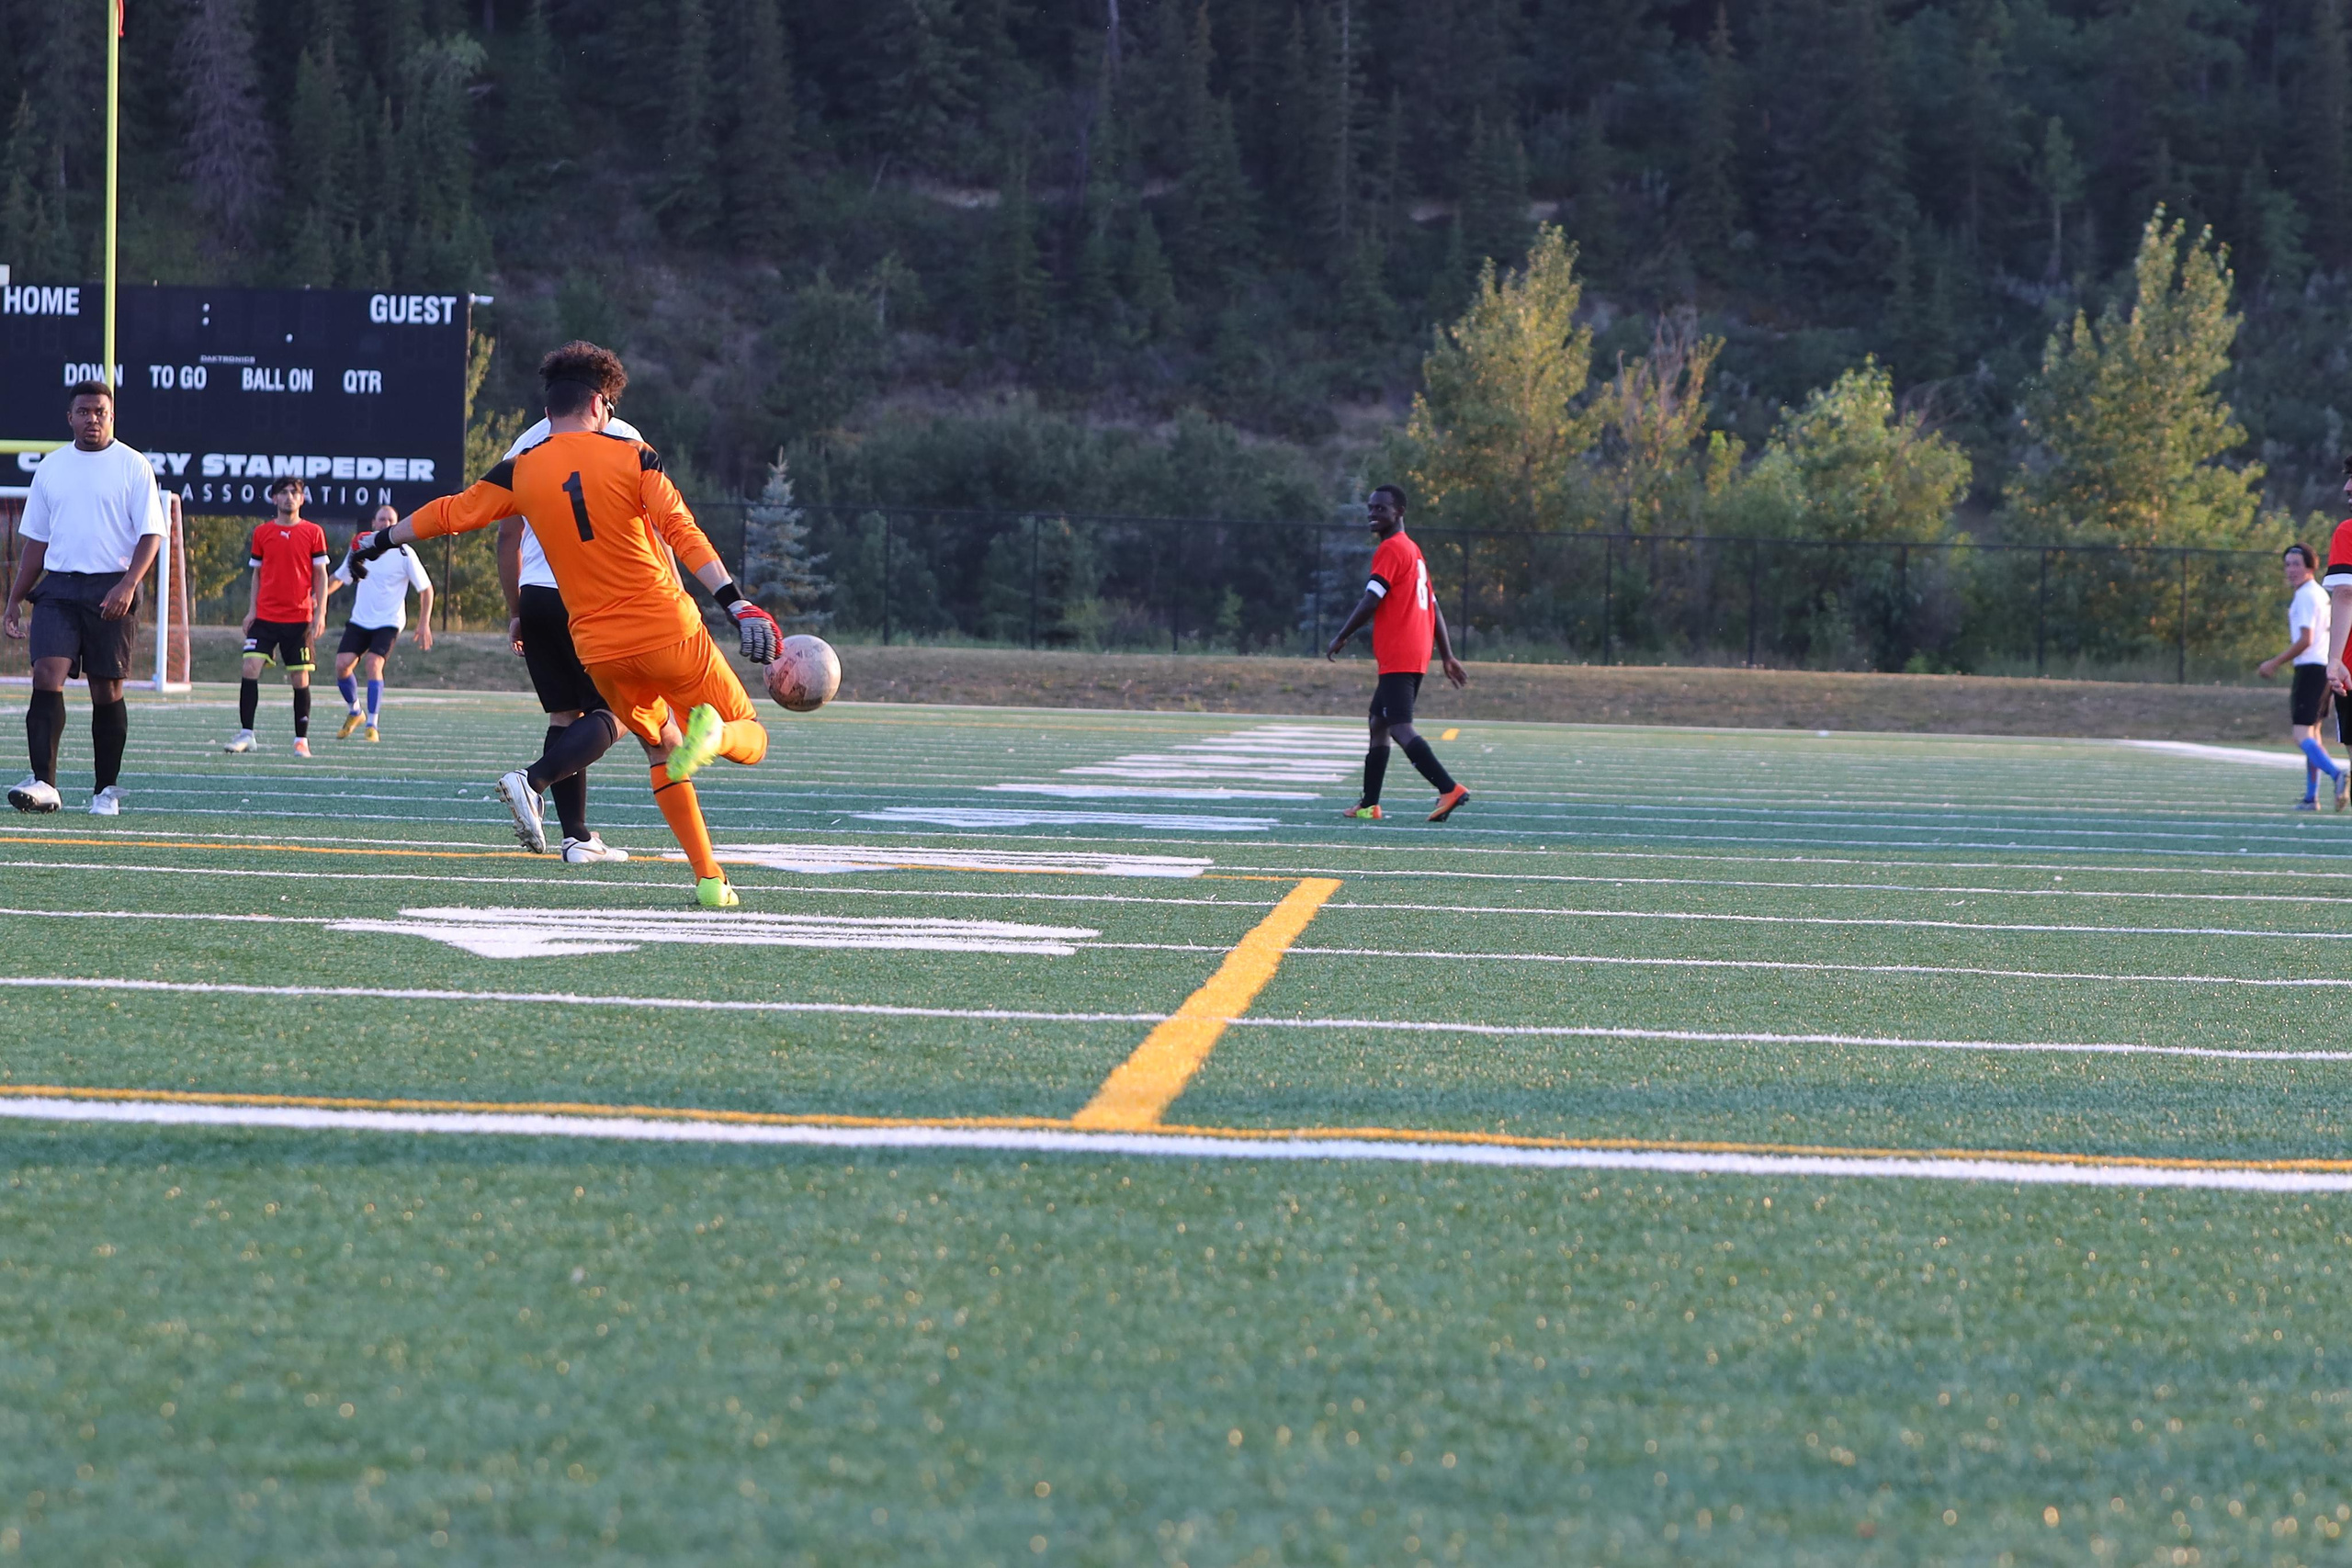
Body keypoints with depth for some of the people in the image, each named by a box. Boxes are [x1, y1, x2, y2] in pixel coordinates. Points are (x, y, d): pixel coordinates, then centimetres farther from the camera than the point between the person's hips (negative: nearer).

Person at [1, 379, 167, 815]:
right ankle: (43, 783, -22)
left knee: (107, 690, 3)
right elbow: (36, 541, 17)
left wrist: (127, 586, -17)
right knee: (46, 676, -15)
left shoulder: (132, 466, 0)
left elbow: (151, 534, -3)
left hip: (111, 593, -2)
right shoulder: (51, 468, 11)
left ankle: (106, 790, 14)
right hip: (58, 589, 2)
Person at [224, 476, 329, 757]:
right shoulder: (262, 532, 8)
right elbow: (257, 574, 14)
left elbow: (320, 576, 4)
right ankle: (246, 733, -5)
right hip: (265, 616, 2)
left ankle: (302, 739, 9)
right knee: (249, 668, -11)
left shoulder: (313, 533, 2)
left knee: (300, 678, 0)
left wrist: (320, 613, -4)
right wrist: (252, 610, 6)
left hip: (299, 617, -1)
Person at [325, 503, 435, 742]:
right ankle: (354, 713, 16)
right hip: (359, 621, 4)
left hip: (388, 622, -4)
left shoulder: (404, 554, -6)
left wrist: (424, 624, -8)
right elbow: (338, 578, 20)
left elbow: (426, 589, -1)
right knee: (342, 665, -10)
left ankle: (372, 724, -15)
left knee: (372, 664, -24)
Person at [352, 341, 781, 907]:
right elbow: (682, 533, -12)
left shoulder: (521, 472, 5)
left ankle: (709, 878, 7)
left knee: (662, 750, 22)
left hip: (601, 648, 3)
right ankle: (713, 733, -29)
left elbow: (451, 514, 16)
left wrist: (379, 541, 32)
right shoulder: (631, 457, -2)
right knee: (751, 740, 8)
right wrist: (737, 604, -18)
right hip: (668, 631, -3)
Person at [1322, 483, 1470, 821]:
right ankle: (1369, 805, 20)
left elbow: (1370, 602, -16)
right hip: (1416, 657, 10)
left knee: (1400, 728, -17)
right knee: (1378, 723, 16)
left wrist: (1341, 639, -5)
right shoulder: (1414, 551, 21)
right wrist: (1448, 657, 24)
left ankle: (1449, 789, -29)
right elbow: (1434, 608, 23)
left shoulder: (1391, 549, -9)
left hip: (1398, 659, -10)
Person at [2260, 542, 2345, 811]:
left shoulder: (2306, 596, -12)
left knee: (2303, 735, -15)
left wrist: (2274, 663, -13)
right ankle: (2311, 797, 19)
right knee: (2312, 732, 16)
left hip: (2310, 668, -10)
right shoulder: (2321, 593, 18)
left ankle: (2336, 774, -36)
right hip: (2324, 667, 10)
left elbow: (2305, 640, -18)